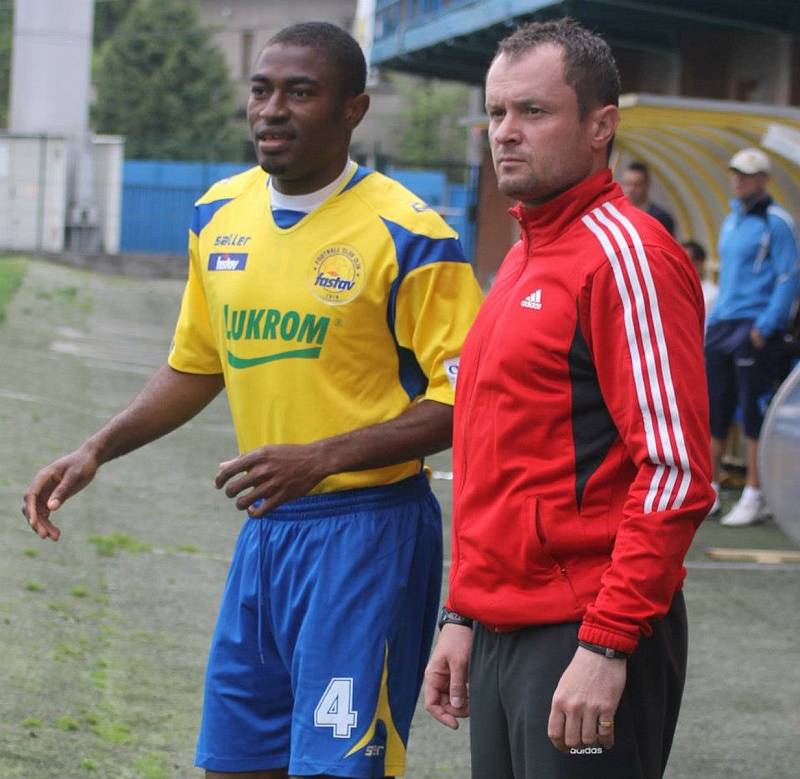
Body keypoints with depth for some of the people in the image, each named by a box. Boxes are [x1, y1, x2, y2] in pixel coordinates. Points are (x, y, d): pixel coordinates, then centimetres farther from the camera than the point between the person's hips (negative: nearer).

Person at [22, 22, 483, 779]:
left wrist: (322, 457, -23)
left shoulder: (405, 234, -13)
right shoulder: (220, 214, 7)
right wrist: (97, 450, 10)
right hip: (264, 528, 7)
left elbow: (463, 400, -14)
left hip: (364, 532, -6)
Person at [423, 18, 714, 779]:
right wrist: (463, 617, 17)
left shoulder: (626, 256, -13)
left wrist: (607, 646, -22)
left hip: (583, 640, -9)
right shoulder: (523, 259, 16)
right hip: (502, 635, 9)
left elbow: (676, 473, -19)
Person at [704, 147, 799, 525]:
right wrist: (712, 321, 17)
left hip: (757, 328, -8)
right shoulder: (731, 220, 18)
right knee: (713, 410, 7)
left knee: (755, 416, -6)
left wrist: (765, 327, -17)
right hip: (723, 324, 8)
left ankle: (754, 498, -1)